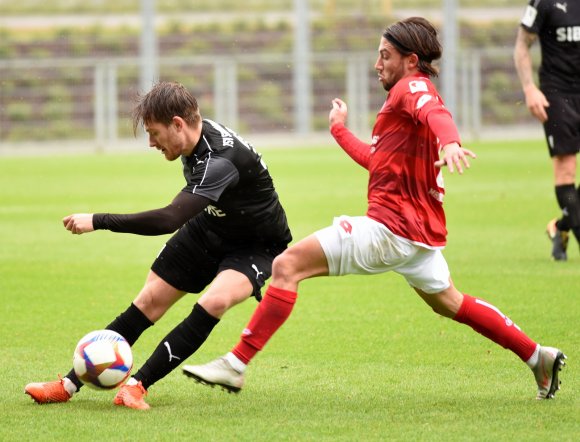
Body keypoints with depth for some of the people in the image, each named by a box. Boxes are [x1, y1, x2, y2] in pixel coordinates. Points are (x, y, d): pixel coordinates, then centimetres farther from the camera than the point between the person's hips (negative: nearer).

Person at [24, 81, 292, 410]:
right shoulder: (197, 138, -11)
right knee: (150, 300, 2)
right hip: (208, 229, 8)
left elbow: (169, 220, -43)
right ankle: (69, 385, 6)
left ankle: (138, 385, -25)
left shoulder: (221, 160, -37)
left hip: (256, 246, -8)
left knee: (214, 302, -33)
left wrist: (97, 221, -39)